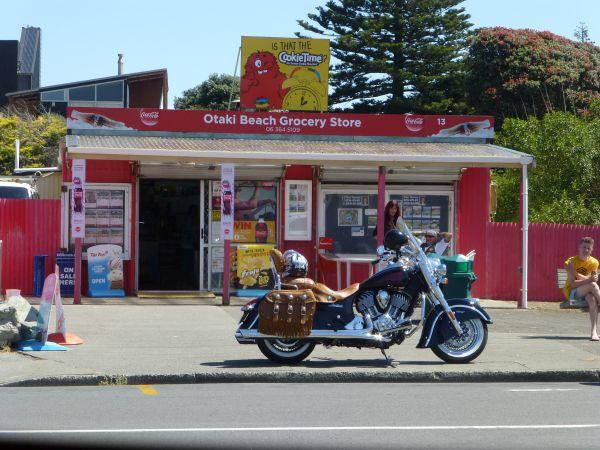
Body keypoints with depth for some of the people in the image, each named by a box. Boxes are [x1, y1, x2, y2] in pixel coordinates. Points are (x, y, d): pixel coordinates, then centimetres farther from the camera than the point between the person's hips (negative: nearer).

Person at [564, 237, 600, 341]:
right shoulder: (571, 262, -10)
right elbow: (573, 284, -20)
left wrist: (576, 274, -23)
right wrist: (589, 280, -33)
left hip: (587, 292, 3)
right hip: (571, 292, -3)